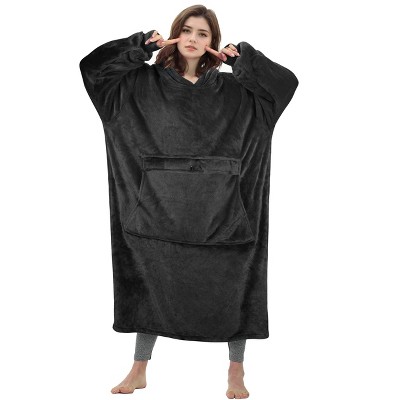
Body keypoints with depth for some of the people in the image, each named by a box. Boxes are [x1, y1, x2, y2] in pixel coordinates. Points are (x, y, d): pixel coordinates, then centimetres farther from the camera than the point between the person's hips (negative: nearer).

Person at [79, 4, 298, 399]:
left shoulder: (231, 88, 9)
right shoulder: (145, 82, 6)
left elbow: (286, 81, 6)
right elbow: (93, 66, -1)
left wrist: (241, 57, -1)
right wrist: (143, 43, -4)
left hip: (218, 204, 1)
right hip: (160, 202, 0)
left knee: (231, 285, 3)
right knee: (153, 283, 6)